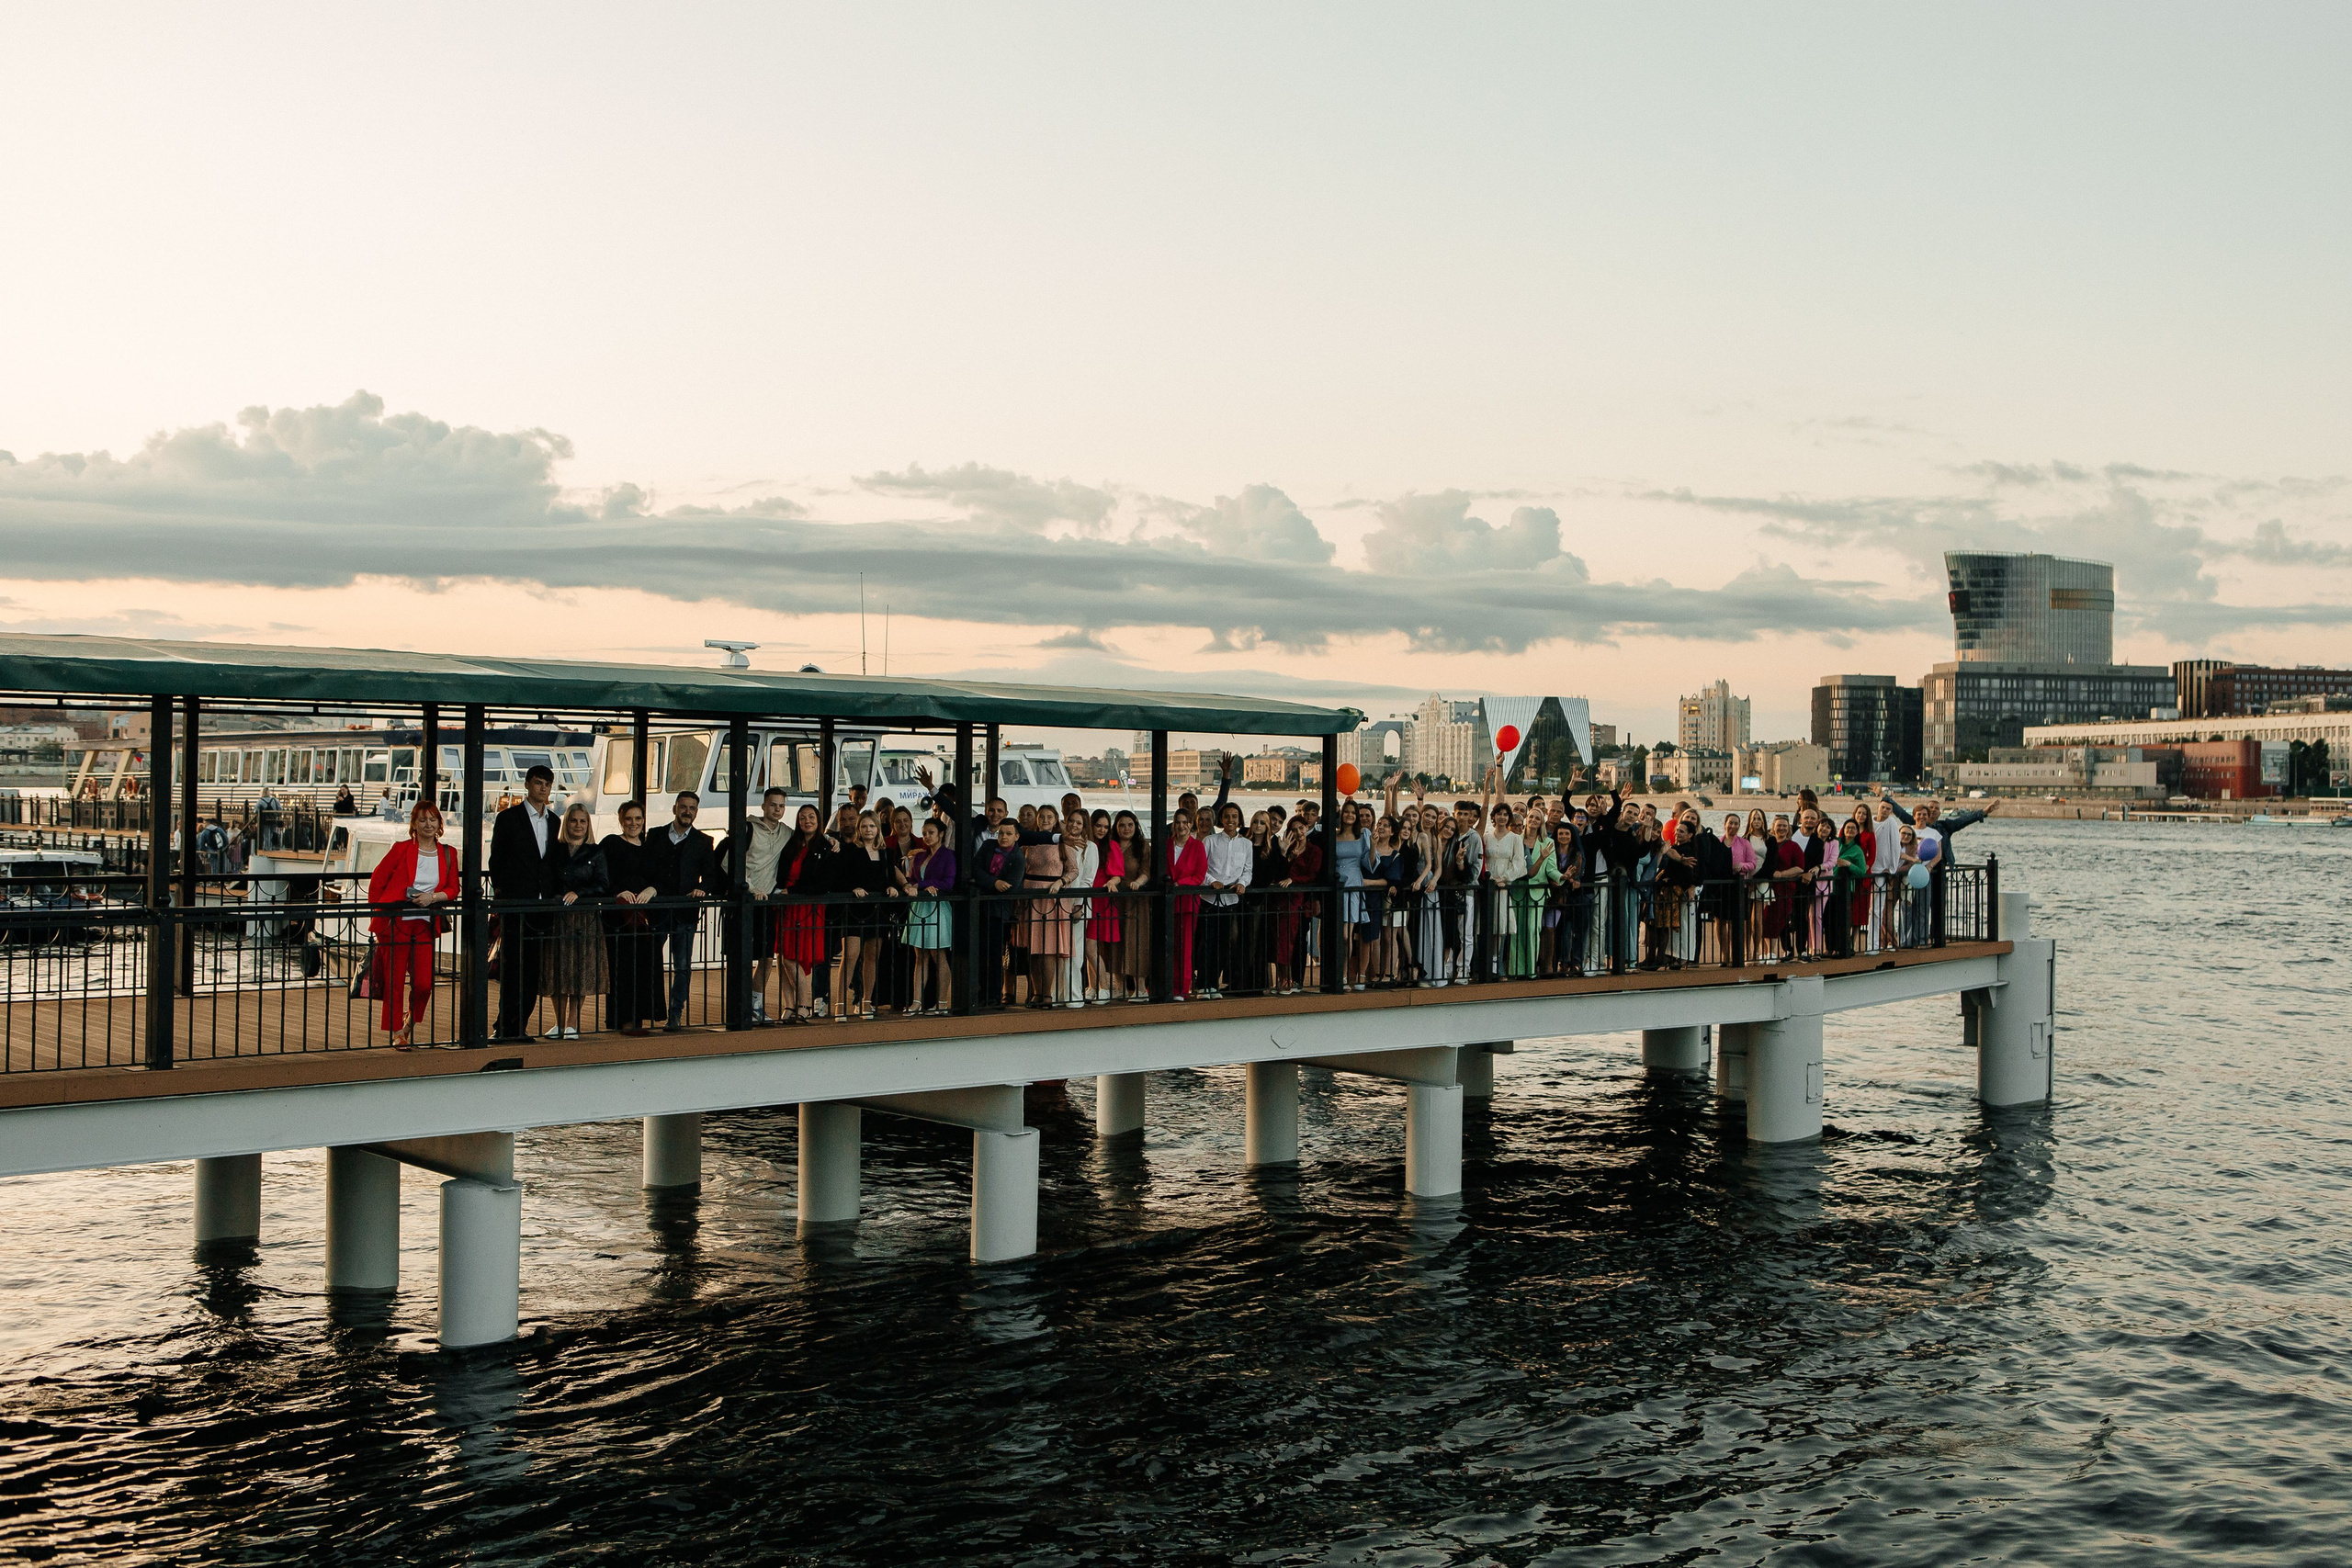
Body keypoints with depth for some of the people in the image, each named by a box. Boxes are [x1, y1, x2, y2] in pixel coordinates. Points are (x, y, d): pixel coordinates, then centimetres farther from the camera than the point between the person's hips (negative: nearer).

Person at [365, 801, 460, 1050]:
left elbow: (453, 889, 11)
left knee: (423, 983, -4)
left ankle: (411, 1022, 24)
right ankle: (397, 1034, 12)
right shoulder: (401, 849, -2)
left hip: (426, 925, 3)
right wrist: (377, 914, -3)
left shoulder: (448, 854, 8)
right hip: (396, 924, -3)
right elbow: (376, 880, 1)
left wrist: (434, 896, -8)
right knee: (395, 981, 0)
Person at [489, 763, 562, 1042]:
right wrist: (500, 896, -4)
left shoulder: (553, 820, 15)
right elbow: (496, 860, 1)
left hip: (543, 904, 5)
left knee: (534, 967, 4)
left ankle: (519, 1026, 9)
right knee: (514, 965, -7)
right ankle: (508, 1027, -3)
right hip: (515, 903, -5)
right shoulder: (509, 818, 0)